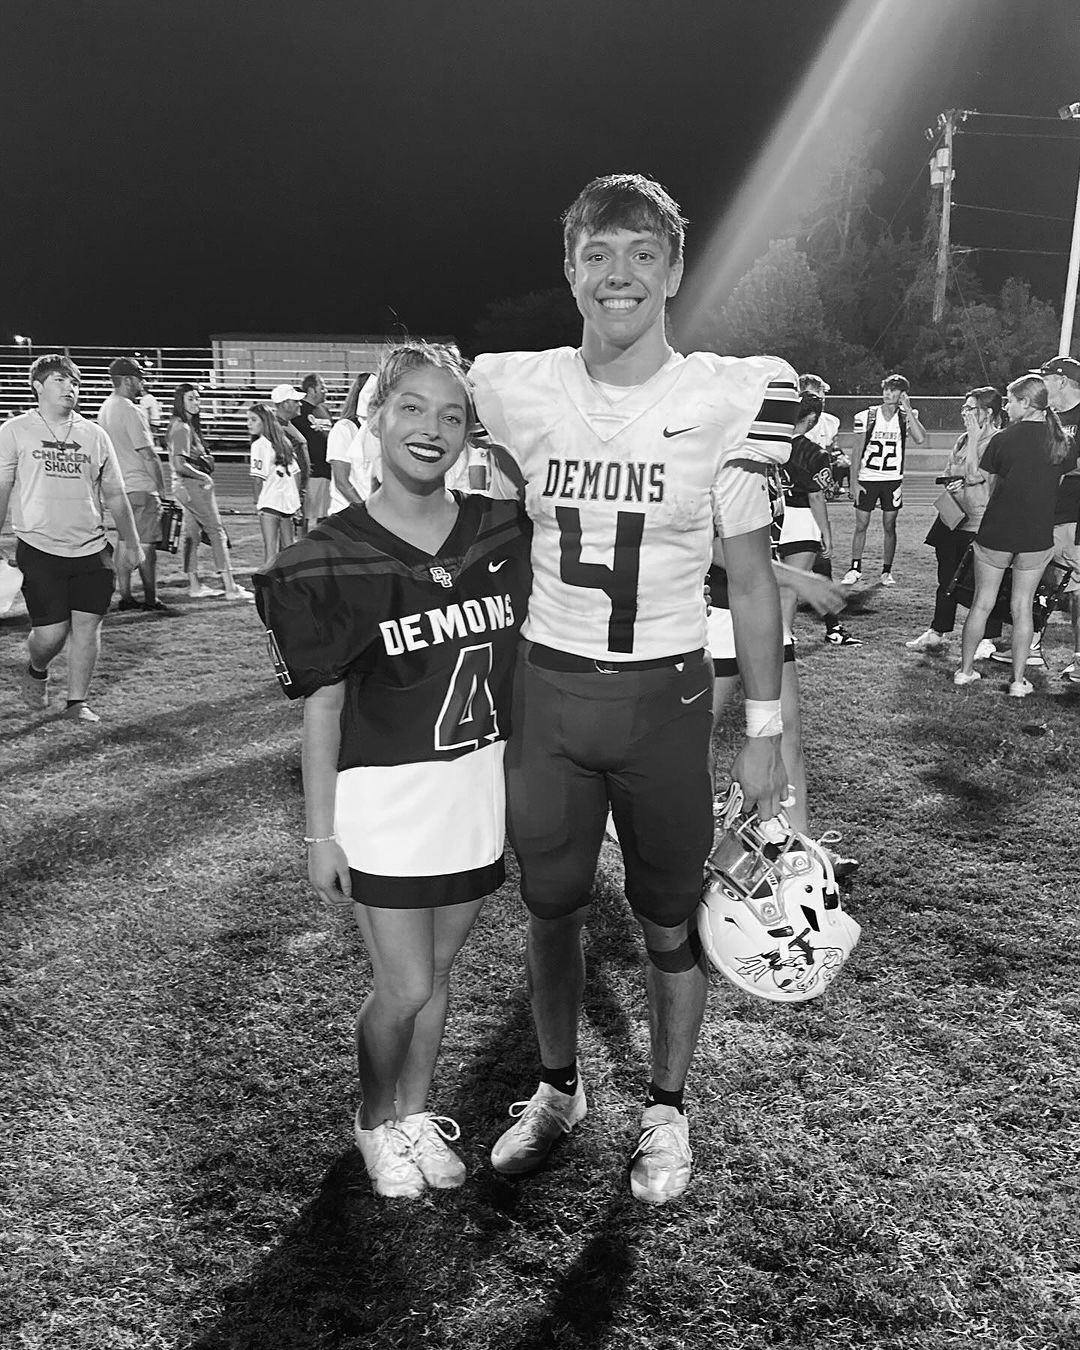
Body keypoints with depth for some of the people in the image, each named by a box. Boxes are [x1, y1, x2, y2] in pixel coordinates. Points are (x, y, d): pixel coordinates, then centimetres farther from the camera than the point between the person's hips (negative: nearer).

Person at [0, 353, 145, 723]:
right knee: (51, 632, -5)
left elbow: (114, 495, 15)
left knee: (88, 624, 0)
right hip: (40, 549, -3)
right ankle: (36, 672, 29)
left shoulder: (94, 435, 10)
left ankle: (77, 702, 14)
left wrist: (132, 544, 13)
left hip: (91, 549, 3)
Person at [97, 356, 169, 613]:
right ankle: (150, 599, -1)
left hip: (117, 486, 9)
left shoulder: (105, 409, 11)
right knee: (145, 543, -4)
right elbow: (148, 454, -16)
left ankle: (125, 596, 16)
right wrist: (161, 486, -11)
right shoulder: (131, 411, -16)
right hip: (139, 486, -9)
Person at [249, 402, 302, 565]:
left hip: (270, 502, -7)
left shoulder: (259, 444, -9)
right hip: (289, 502, 7)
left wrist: (257, 502, -1)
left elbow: (258, 478, -13)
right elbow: (296, 473, 15)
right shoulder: (285, 442, 12)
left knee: (270, 551, -11)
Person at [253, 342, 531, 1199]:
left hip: (480, 791, 4)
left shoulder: (504, 532, -1)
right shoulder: (334, 560, -11)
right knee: (405, 990, 4)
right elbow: (323, 707, -7)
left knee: (437, 975, 17)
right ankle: (376, 1121, 33)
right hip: (384, 799, -3)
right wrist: (321, 832, -5)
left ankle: (416, 1112, 40)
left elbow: (524, 661, 9)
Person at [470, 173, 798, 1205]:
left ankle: (666, 1110, 35)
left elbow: (750, 581, -2)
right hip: (547, 688, 3)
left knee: (671, 927, 11)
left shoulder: (726, 400, -9)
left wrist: (763, 731, -2)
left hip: (664, 696, -2)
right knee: (549, 910, 16)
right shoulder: (518, 392, -2)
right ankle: (557, 1089, 40)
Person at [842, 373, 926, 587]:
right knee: (861, 525, 1)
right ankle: (855, 568, 12)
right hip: (867, 478, -1)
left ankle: (887, 571, 14)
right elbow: (857, 450, 0)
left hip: (893, 479, 1)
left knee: (889, 526, 5)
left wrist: (908, 409, -17)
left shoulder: (907, 417, 0)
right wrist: (853, 481, -4)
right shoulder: (866, 416, -2)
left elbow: (920, 439, -18)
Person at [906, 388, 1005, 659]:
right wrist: (951, 484, -2)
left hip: (980, 522, -8)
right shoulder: (963, 439, 13)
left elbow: (975, 475, -19)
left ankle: (988, 641, 9)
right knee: (946, 580, 15)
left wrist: (974, 438, -13)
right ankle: (937, 633, 25)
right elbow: (947, 472, 21)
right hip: (952, 517, 8)